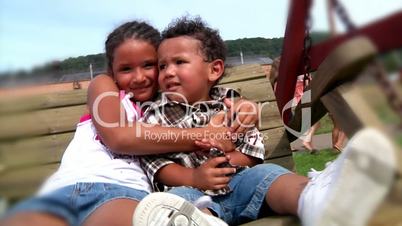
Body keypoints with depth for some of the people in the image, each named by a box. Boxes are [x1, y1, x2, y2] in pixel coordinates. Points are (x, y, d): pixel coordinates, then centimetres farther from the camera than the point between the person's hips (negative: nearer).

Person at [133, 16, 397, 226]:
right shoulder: (156, 115, 13)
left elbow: (253, 147, 9)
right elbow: (153, 161, 3)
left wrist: (227, 163, -13)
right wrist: (194, 177, -14)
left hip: (237, 181, 1)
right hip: (192, 190, -1)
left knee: (265, 173, -29)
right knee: (177, 199, -34)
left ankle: (314, 199, -64)